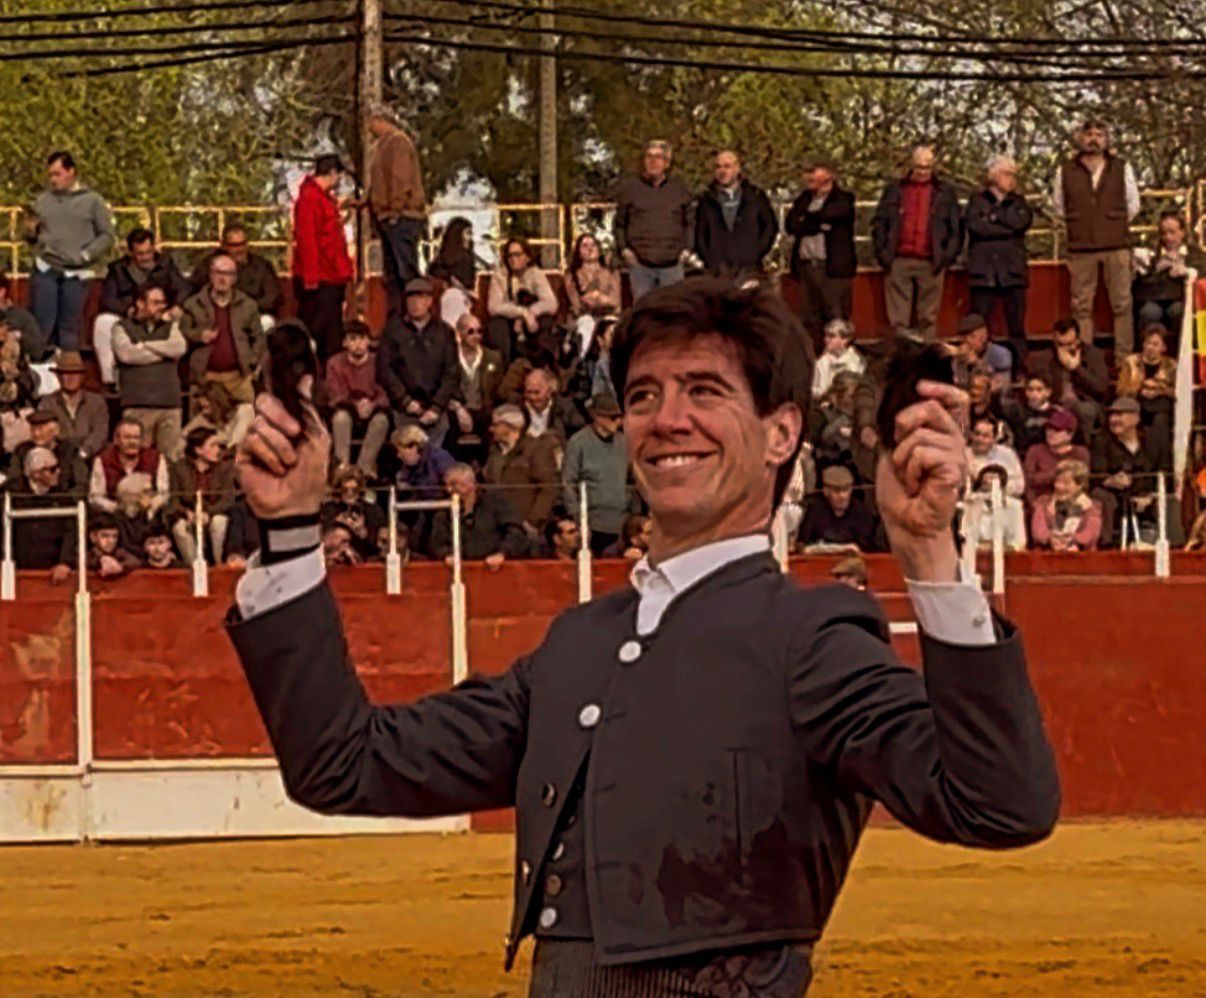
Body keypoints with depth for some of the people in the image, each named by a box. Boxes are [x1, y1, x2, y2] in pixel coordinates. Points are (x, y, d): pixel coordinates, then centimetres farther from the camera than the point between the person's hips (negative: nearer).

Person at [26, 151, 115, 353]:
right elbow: (34, 234, 19)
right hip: (45, 269, 2)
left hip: (76, 273, -2)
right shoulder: (44, 199, 10)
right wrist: (32, 232, -4)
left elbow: (107, 236, 2)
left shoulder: (92, 200, 2)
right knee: (42, 324, -1)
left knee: (69, 327, 4)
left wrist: (86, 255, -9)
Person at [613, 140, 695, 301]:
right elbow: (619, 223, 11)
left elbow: (689, 222, 16)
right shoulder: (629, 187, 7)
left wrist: (687, 248, 3)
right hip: (639, 263, -1)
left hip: (672, 264, 1)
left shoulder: (680, 188, 11)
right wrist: (623, 248, -1)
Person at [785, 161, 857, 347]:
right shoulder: (803, 200, 19)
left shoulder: (842, 200, 3)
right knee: (809, 319, 5)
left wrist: (806, 220, 5)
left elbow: (826, 215, -12)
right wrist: (817, 226, -8)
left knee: (835, 317, -7)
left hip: (832, 267, -5)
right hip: (806, 266, 5)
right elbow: (791, 225, 5)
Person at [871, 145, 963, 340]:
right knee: (897, 317, -1)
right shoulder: (895, 190, 10)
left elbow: (956, 227, 9)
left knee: (928, 318, 2)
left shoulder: (945, 192, 9)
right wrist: (882, 252, 2)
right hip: (898, 261, 1)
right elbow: (879, 223, 12)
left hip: (931, 263, -1)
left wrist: (948, 256, 0)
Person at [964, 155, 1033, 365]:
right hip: (984, 271, -2)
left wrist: (994, 215, -3)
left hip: (1013, 272, 2)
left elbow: (1022, 221, -5)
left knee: (1017, 325, 0)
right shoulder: (977, 200, 9)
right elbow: (976, 225, -9)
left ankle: (1019, 368, 3)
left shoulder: (1018, 202, 16)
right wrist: (1008, 228, -5)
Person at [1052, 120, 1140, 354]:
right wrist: (1076, 228, 12)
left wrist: (1117, 227, 11)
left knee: (1122, 304, -2)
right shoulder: (1066, 171, 6)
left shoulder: (1122, 168, 6)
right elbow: (1057, 207, 15)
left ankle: (1124, 356, 1)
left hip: (1116, 247, 0)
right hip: (1081, 249, 0)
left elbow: (1133, 204, 14)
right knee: (1081, 306, 0)